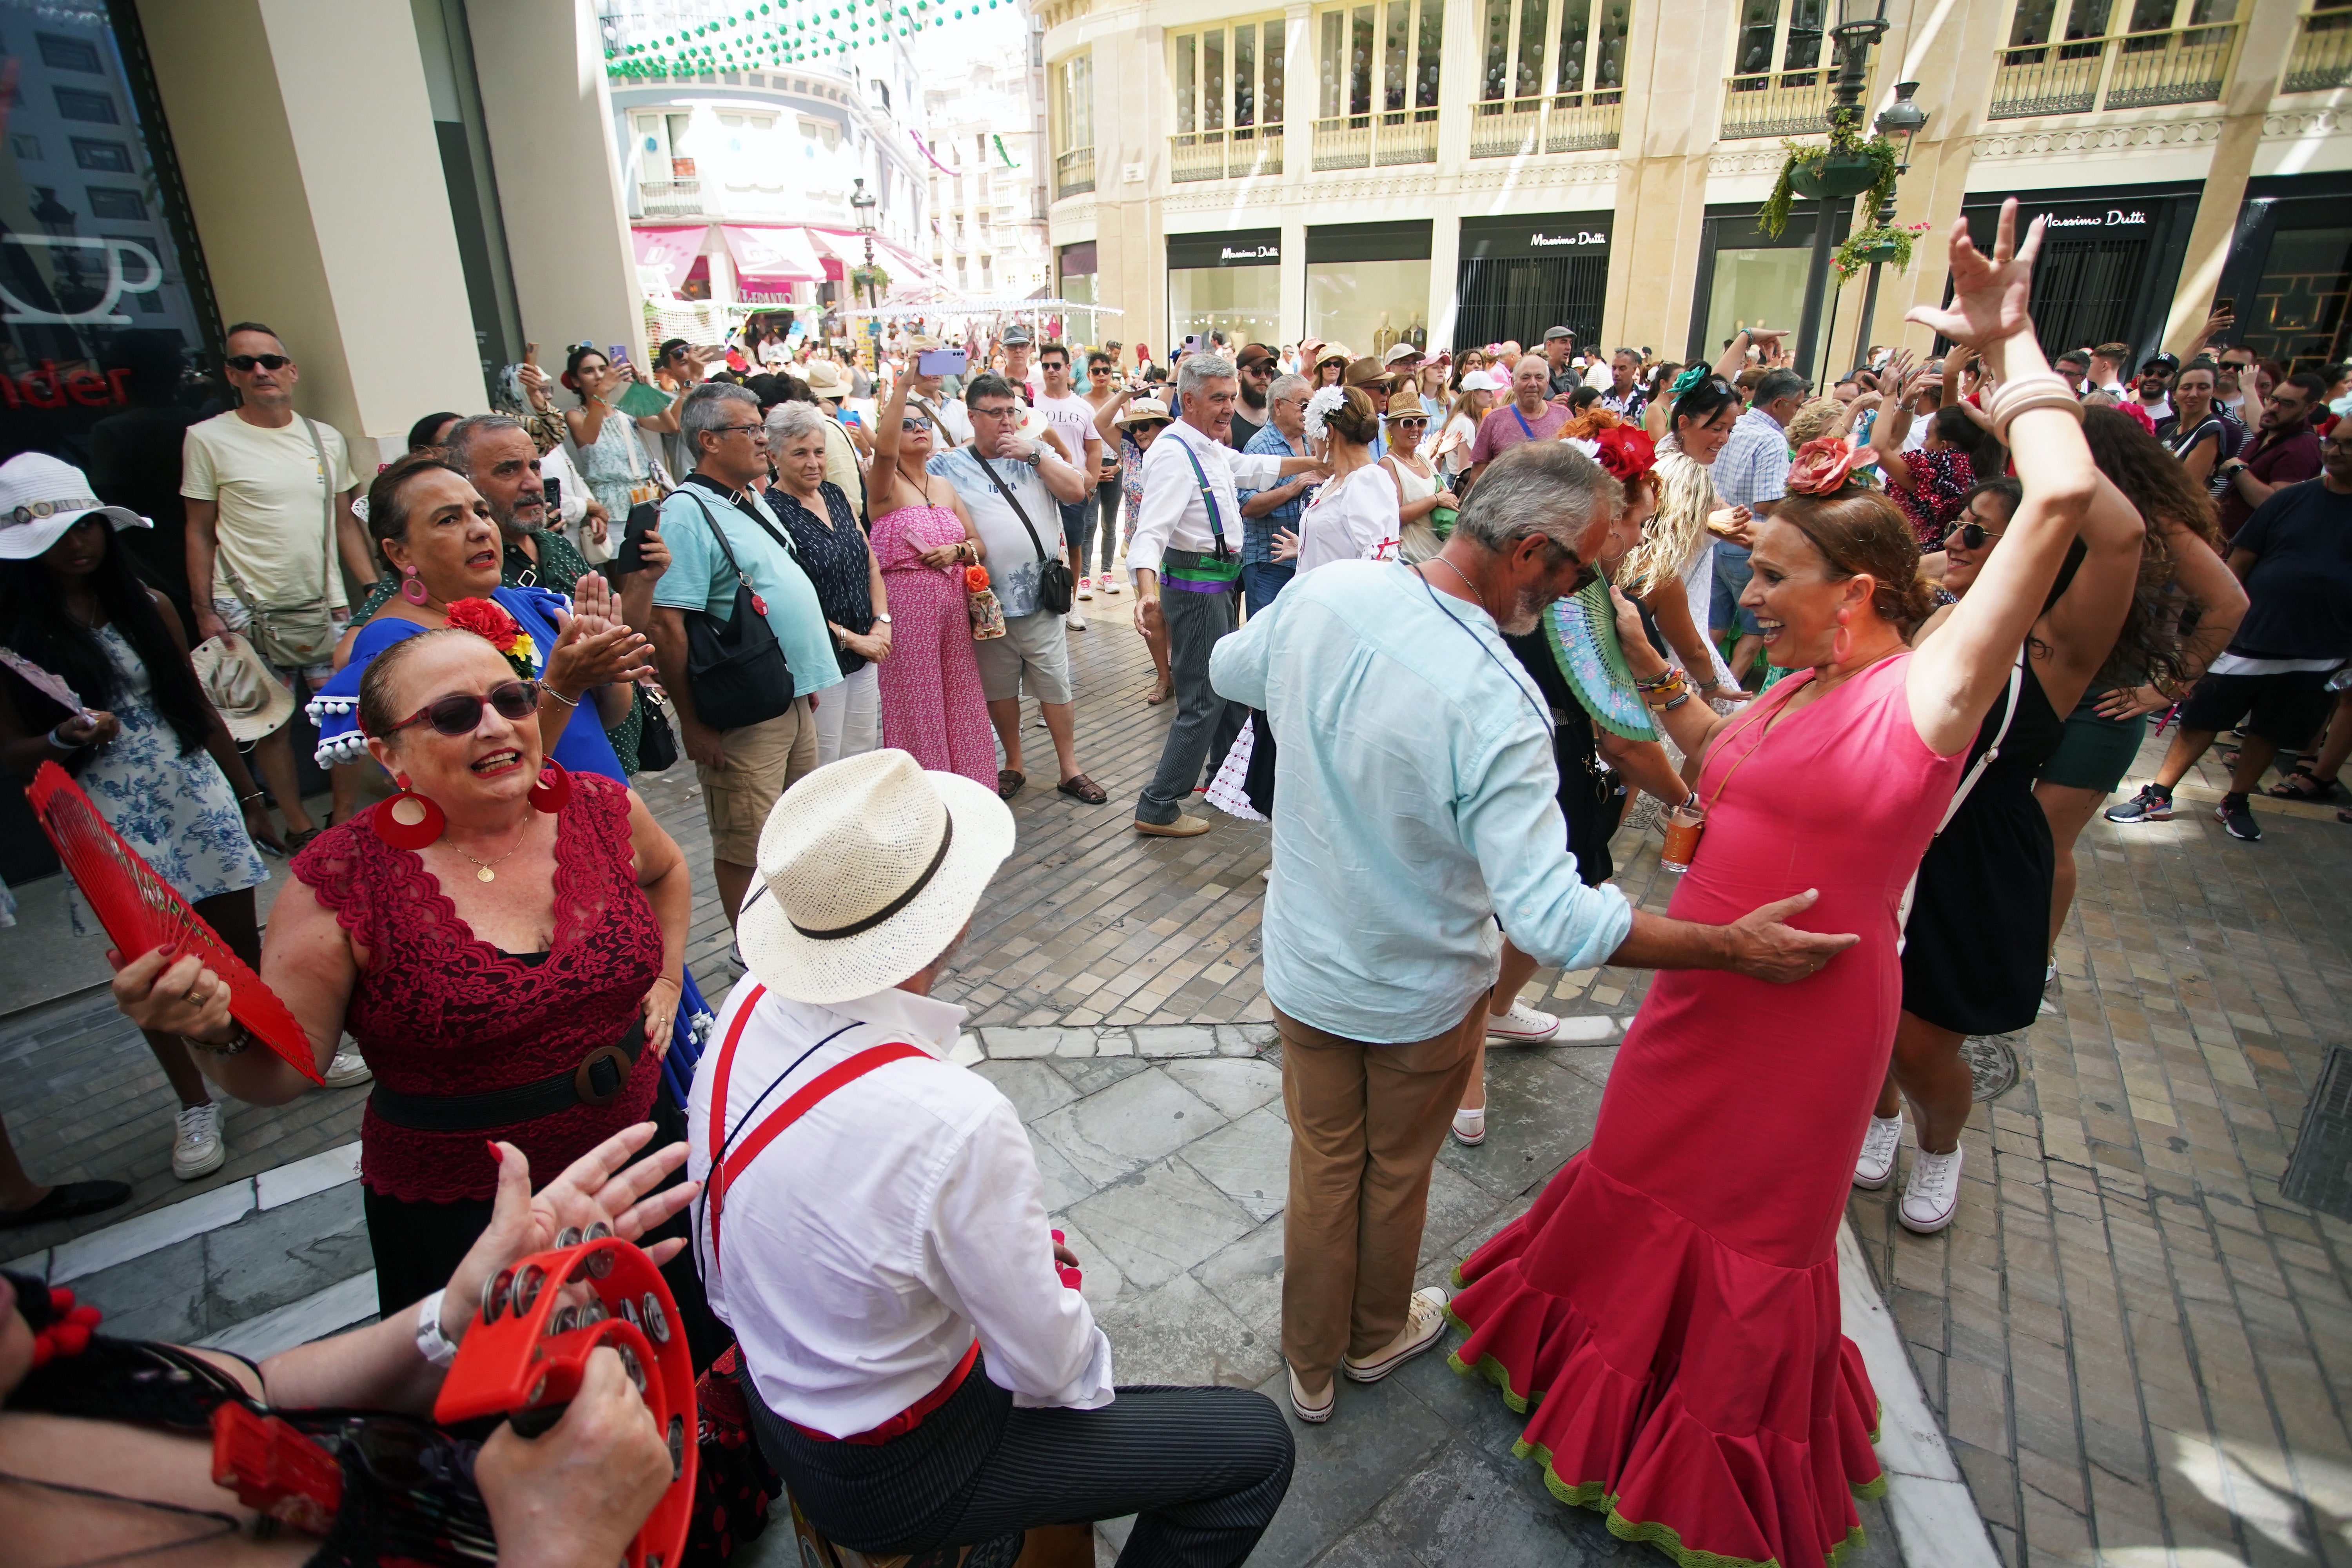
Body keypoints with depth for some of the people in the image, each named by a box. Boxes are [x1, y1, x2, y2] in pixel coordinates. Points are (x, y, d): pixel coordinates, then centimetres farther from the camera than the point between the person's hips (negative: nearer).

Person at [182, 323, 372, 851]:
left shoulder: (325, 438, 9)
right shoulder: (207, 439, 0)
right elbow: (200, 533, 1)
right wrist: (205, 611, -6)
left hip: (325, 607, 3)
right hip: (249, 610, -2)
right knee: (270, 722, 3)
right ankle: (299, 827, 15)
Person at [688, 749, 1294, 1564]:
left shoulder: (750, 1004, -15)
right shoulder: (956, 1125, -40)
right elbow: (1051, 1369, -24)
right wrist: (1086, 1371, 0)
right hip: (890, 1477, -7)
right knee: (1257, 1446, 2)